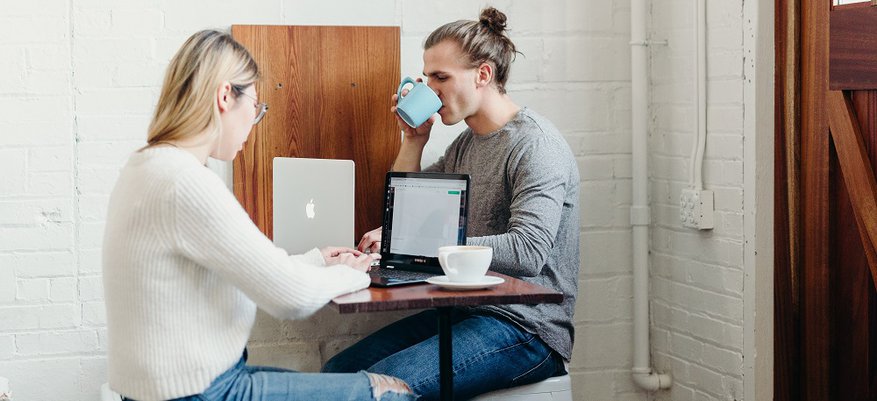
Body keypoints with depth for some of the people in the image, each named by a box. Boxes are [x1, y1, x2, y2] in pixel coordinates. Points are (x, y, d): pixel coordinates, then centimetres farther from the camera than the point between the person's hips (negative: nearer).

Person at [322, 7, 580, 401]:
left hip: (526, 327, -8)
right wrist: (414, 140, 9)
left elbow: (527, 252, -25)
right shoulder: (464, 145, 15)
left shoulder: (535, 145, -12)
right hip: (466, 311, 8)